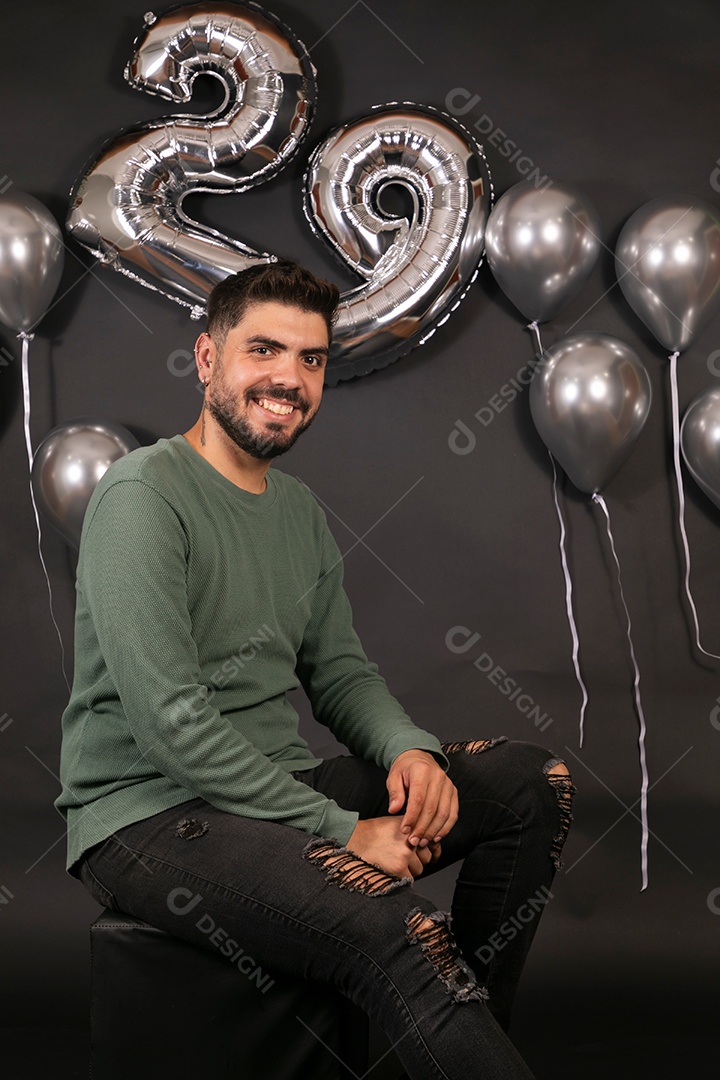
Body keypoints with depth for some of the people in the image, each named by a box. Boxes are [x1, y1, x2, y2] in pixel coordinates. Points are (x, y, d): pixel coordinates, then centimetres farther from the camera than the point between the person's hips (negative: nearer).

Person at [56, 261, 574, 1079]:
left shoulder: (300, 510, 14)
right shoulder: (143, 495, -14)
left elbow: (339, 672, 18)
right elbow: (170, 724, -21)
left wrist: (409, 750, -6)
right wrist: (342, 831, -20)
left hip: (280, 788, 9)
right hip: (149, 813, -8)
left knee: (534, 782, 1)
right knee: (398, 933, -33)